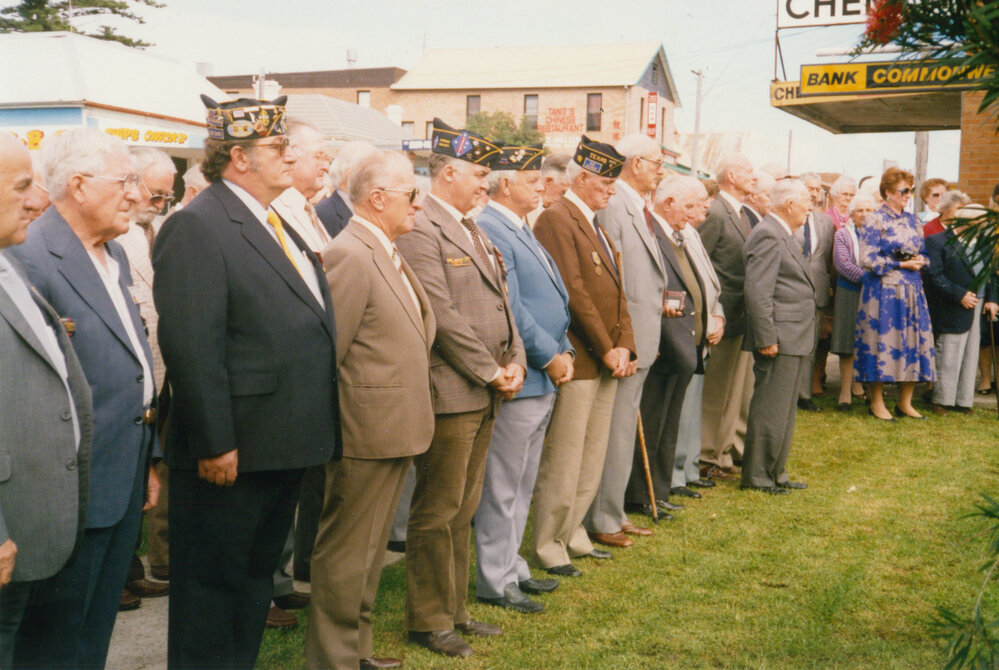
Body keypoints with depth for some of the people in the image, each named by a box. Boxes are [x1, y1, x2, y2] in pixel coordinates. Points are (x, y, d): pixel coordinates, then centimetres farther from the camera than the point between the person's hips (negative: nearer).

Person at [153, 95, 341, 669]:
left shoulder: (280, 224, 14)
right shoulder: (197, 227, -16)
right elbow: (191, 348, -22)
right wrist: (214, 445, -23)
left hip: (284, 447, 9)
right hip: (233, 454, -9)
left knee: (258, 578, 21)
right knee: (213, 583, 6)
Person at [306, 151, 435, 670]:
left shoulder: (387, 255, 13)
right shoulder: (349, 256, -18)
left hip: (394, 430, 10)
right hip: (366, 432, -10)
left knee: (368, 549, 20)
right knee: (345, 554, 3)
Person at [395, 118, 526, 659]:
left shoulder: (474, 231, 17)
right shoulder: (419, 231, -14)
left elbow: (499, 302, 17)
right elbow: (442, 316, -19)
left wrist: (515, 361, 3)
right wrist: (491, 372, -14)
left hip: (484, 395, 9)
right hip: (449, 393, -9)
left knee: (461, 511, 17)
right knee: (437, 513, 1)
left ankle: (454, 610, 28)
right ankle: (428, 621, 14)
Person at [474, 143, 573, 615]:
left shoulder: (522, 232, 16)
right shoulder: (490, 231, -16)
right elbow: (508, 310, -21)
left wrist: (564, 351, 8)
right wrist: (551, 357, -15)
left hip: (543, 380, 10)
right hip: (519, 378, -10)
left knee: (521, 486, 18)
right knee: (502, 486, 0)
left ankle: (511, 567, 29)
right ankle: (494, 581, 10)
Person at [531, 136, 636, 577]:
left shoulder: (596, 225, 19)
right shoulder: (557, 220, -12)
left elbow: (615, 291, 16)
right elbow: (572, 292, -18)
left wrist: (624, 346, 3)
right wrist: (606, 349, -15)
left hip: (606, 361, 10)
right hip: (576, 361, -9)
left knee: (592, 458, 15)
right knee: (562, 460, -2)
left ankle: (572, 533, 27)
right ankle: (547, 547, 9)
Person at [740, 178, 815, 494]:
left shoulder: (785, 235, 18)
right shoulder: (767, 235, -15)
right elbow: (758, 292, -22)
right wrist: (767, 339, -23)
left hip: (795, 340, 11)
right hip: (779, 341, -11)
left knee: (784, 412, 16)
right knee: (770, 411, -3)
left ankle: (775, 473, 25)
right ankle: (756, 476, 6)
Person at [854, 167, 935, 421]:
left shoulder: (912, 220, 14)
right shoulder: (875, 220, -6)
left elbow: (922, 253, 20)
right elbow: (867, 259, -13)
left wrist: (920, 261, -3)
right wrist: (901, 264, -12)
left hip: (912, 290, 6)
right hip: (883, 291, -6)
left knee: (913, 341, 4)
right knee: (882, 340, -3)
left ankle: (905, 403, 14)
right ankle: (876, 402, 8)